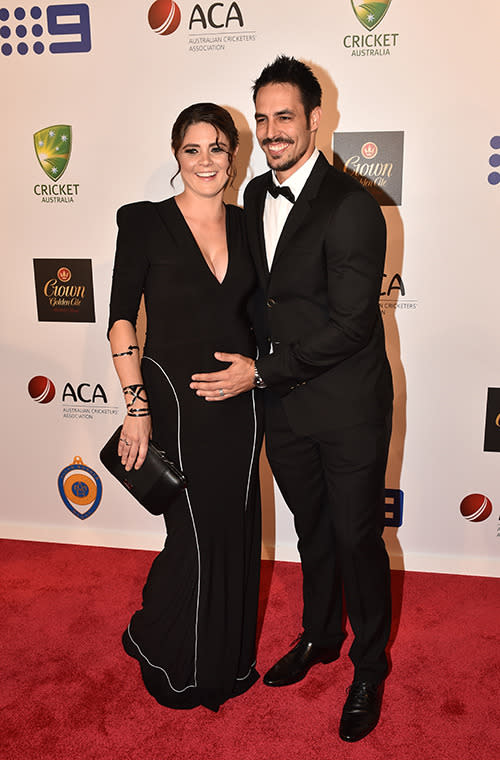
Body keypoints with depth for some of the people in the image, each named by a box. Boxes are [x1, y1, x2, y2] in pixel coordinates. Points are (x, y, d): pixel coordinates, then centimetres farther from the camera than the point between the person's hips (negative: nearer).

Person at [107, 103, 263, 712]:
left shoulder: (246, 224, 7)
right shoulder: (144, 222, -6)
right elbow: (121, 319, -8)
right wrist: (137, 406, -14)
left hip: (239, 404, 5)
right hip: (176, 403, -4)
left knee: (236, 531, 14)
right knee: (196, 535, 4)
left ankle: (230, 657, 39)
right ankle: (160, 648, 34)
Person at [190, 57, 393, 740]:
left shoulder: (352, 207, -18)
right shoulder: (256, 195, 6)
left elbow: (350, 325, -22)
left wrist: (259, 371, -19)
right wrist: (255, 367, 5)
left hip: (347, 406, -6)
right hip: (283, 402, 6)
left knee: (357, 537, 9)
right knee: (312, 529, 22)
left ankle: (369, 666, 34)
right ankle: (319, 635, 45)